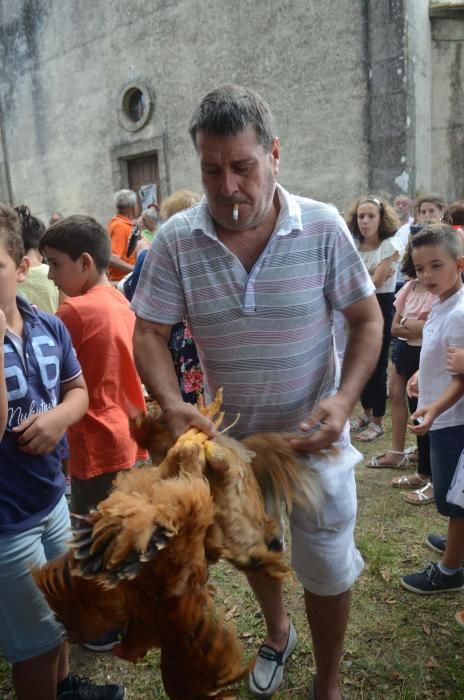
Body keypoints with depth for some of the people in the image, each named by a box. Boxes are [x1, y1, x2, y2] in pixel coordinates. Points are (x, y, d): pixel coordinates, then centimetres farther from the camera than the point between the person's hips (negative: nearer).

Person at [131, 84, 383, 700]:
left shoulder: (323, 226, -15)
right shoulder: (176, 240, -14)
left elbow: (367, 319, -7)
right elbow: (149, 334, -9)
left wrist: (344, 400, -23)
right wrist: (173, 406, -27)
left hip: (313, 435, -1)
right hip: (229, 436, 2)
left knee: (328, 568, 12)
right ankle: (276, 633, 58)